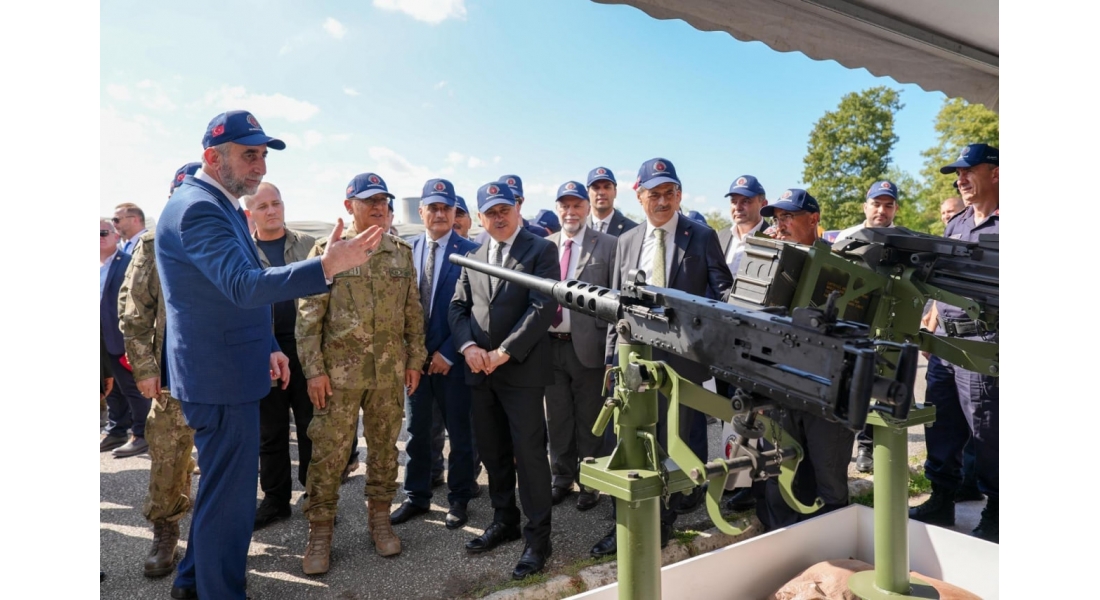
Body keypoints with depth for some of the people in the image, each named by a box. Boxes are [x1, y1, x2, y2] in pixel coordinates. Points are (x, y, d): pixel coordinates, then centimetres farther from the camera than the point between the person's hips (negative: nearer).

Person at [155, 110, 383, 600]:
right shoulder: (199, 209, -20)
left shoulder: (219, 206, 14)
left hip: (226, 372, 11)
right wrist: (327, 266, -45)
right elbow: (245, 286, -35)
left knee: (220, 486, 24)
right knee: (230, 494, 1)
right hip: (220, 378, -11)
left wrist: (267, 347, 13)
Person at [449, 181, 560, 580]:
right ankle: (504, 520, 32)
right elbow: (458, 307, 12)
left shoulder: (541, 250, -4)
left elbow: (543, 307, -13)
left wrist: (504, 353, -16)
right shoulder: (473, 258, 15)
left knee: (528, 453, -2)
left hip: (521, 369, -6)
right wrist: (468, 346, -8)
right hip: (480, 372, 6)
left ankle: (537, 536, 12)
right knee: (493, 453, 15)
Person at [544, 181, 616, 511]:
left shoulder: (607, 245, -3)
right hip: (550, 344, 4)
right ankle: (562, 477, 32)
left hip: (587, 345, -4)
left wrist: (613, 343, -10)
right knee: (557, 417, 15)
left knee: (588, 419, 9)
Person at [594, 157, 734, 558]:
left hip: (683, 356, -3)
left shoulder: (702, 237, 2)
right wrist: (612, 353, 7)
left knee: (674, 444, 9)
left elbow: (723, 289, -1)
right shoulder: (627, 241, 12)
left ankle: (663, 524, 25)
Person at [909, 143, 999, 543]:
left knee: (986, 435, 3)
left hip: (980, 345, -7)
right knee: (940, 428, 13)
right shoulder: (955, 224, 15)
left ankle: (993, 517, 19)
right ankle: (941, 503, 25)